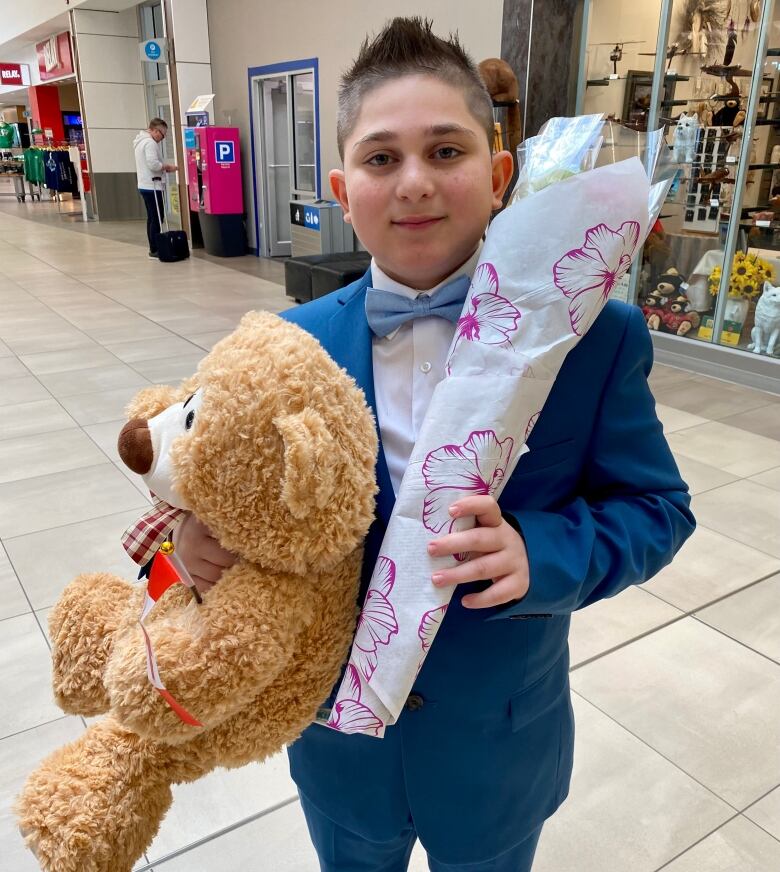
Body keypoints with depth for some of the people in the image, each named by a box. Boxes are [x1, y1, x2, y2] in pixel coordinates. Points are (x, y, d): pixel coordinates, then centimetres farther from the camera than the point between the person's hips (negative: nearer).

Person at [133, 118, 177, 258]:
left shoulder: (140, 141, 19)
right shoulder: (150, 142, -14)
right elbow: (153, 164, -24)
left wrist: (164, 167, 11)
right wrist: (167, 166, -10)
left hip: (144, 186, 10)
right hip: (152, 187, -10)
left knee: (152, 218, 13)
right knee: (157, 219, -8)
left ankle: (153, 248, 17)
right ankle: (155, 249, -8)